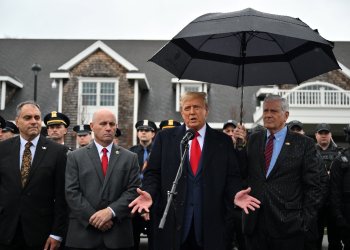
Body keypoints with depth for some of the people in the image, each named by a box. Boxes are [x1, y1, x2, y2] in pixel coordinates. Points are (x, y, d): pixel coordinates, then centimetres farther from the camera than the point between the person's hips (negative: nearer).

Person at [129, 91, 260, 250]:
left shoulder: (223, 141, 7)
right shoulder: (165, 138, 6)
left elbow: (231, 176, 4)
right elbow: (153, 173, 4)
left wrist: (235, 194, -15)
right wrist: (149, 193, -14)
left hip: (211, 221, 1)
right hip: (172, 219, 0)